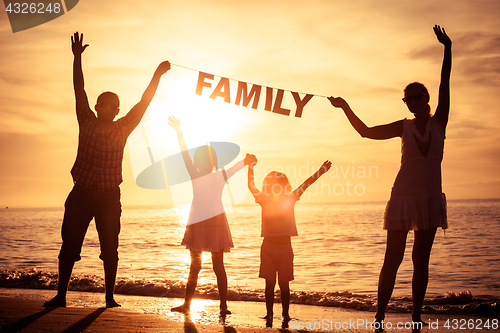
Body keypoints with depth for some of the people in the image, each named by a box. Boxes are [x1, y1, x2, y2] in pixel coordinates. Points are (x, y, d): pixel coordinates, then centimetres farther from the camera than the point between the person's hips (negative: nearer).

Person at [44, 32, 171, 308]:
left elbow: (144, 102, 1)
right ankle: (60, 295, 8)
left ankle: (110, 297, 11)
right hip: (80, 193, 0)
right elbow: (79, 90, 1)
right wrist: (77, 58, -4)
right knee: (69, 246, 0)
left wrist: (157, 75, -4)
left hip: (109, 196, 0)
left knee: (110, 249, 3)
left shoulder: (123, 128, 3)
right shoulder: (86, 122, 4)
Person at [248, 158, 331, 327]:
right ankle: (269, 316, 13)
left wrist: (321, 171, -10)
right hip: (268, 246, 0)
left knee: (284, 283, 5)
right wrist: (251, 167, -18)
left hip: (285, 246, 0)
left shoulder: (290, 199, 1)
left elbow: (306, 184, -3)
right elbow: (251, 186, -8)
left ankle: (285, 316, 14)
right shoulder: (264, 200, 1)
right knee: (270, 283, 4)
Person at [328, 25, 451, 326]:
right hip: (404, 196, -1)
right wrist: (346, 108, 7)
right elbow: (367, 132, 12)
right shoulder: (404, 127, 8)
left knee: (421, 260, 4)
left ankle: (417, 316, 10)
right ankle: (380, 316, 1)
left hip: (431, 197, 1)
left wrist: (448, 49, -2)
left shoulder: (439, 121, 7)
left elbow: (445, 84, 2)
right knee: (393, 259, -2)